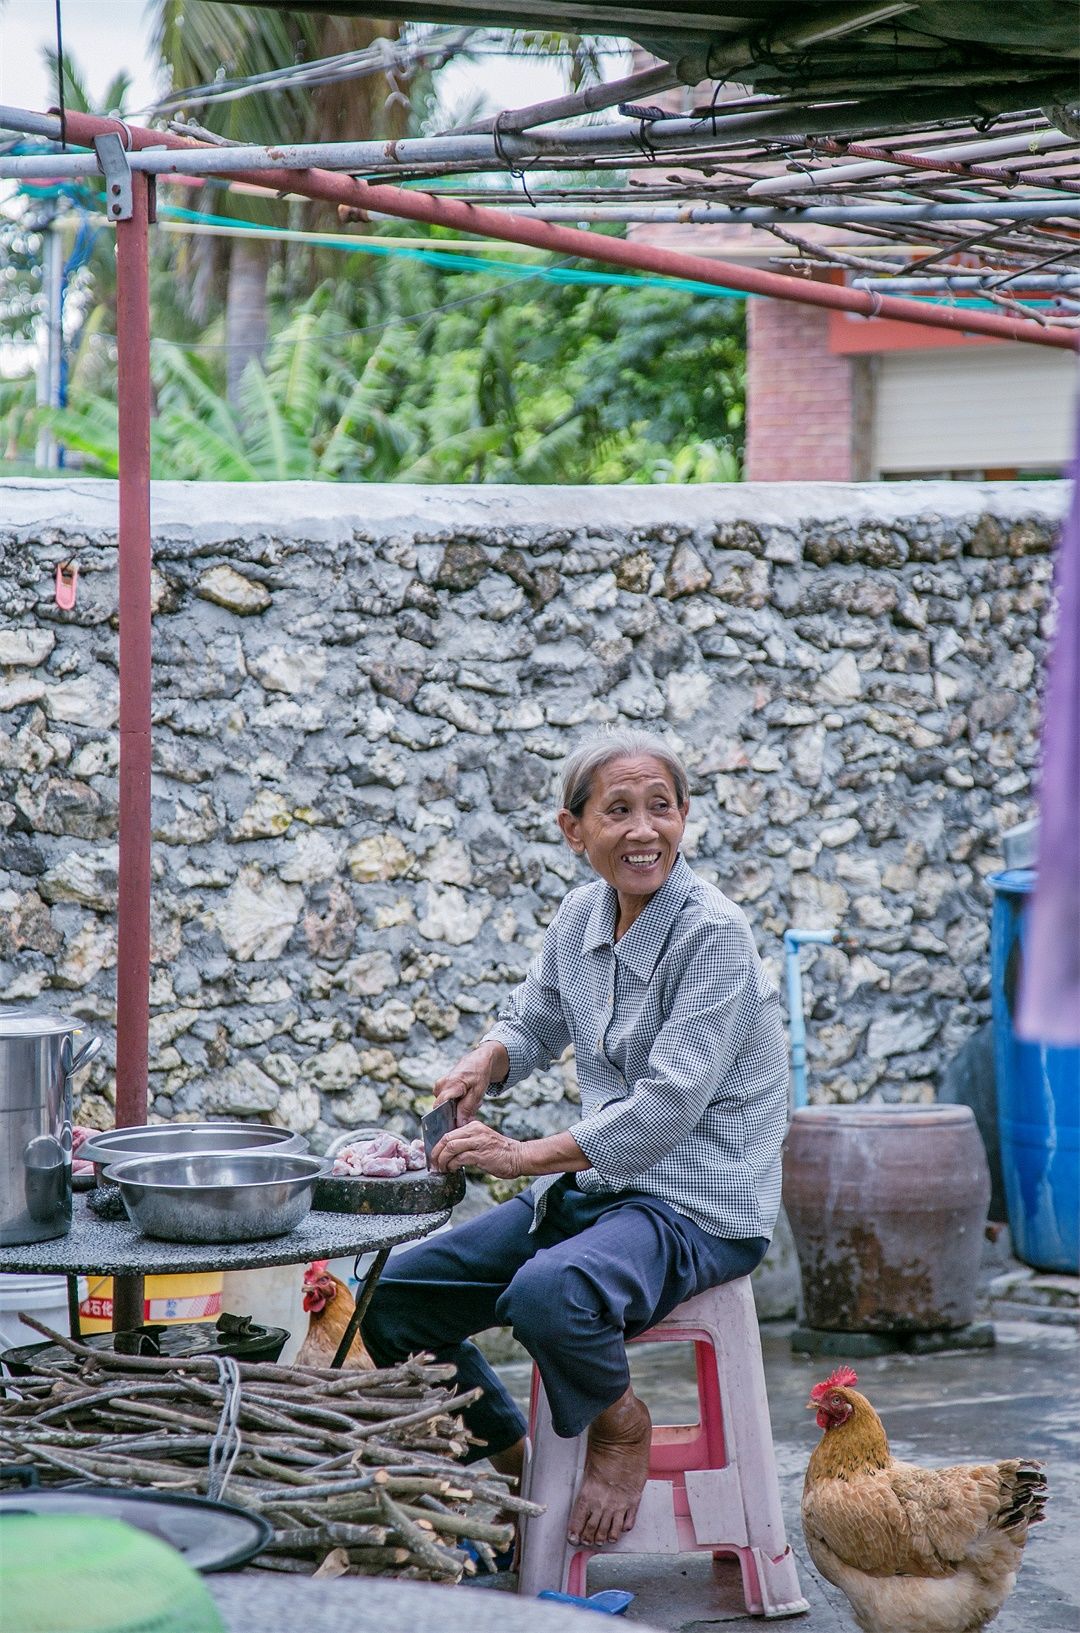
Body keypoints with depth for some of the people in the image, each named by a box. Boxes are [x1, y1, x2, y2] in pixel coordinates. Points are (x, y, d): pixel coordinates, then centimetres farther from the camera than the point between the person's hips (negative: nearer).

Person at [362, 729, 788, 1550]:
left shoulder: (713, 933, -16)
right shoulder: (583, 915, 5)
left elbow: (668, 1105, -23)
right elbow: (534, 1021, 22)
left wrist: (527, 1155, -24)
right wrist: (483, 1064, 0)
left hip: (697, 1206, -8)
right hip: (594, 1186, 8)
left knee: (548, 1294, -38)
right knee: (393, 1296, 2)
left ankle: (621, 1423, -6)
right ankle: (517, 1463, 19)